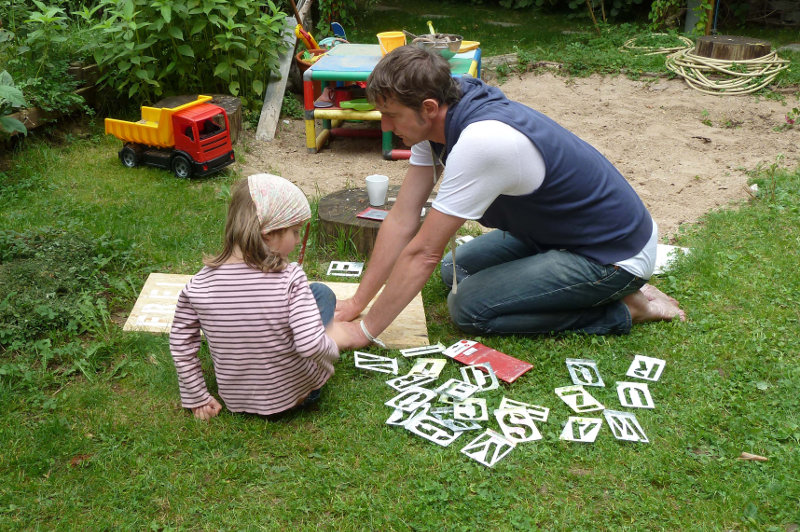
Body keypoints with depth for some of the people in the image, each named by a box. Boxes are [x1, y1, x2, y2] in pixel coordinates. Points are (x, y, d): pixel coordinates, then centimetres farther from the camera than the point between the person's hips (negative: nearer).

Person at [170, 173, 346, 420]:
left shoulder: (200, 284, -15)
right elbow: (311, 346, -31)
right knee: (322, 292, 15)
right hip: (293, 391, -4)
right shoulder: (290, 279, -27)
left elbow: (181, 344, -6)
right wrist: (332, 345, -8)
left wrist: (197, 398, 7)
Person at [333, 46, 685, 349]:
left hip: (614, 254, -9)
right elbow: (402, 219, -3)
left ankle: (622, 310, -3)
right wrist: (356, 303, -3)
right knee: (456, 270, 13)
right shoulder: (437, 119, -6)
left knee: (468, 307, -14)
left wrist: (364, 331, -19)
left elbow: (423, 253, -28)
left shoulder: (481, 143, -34)